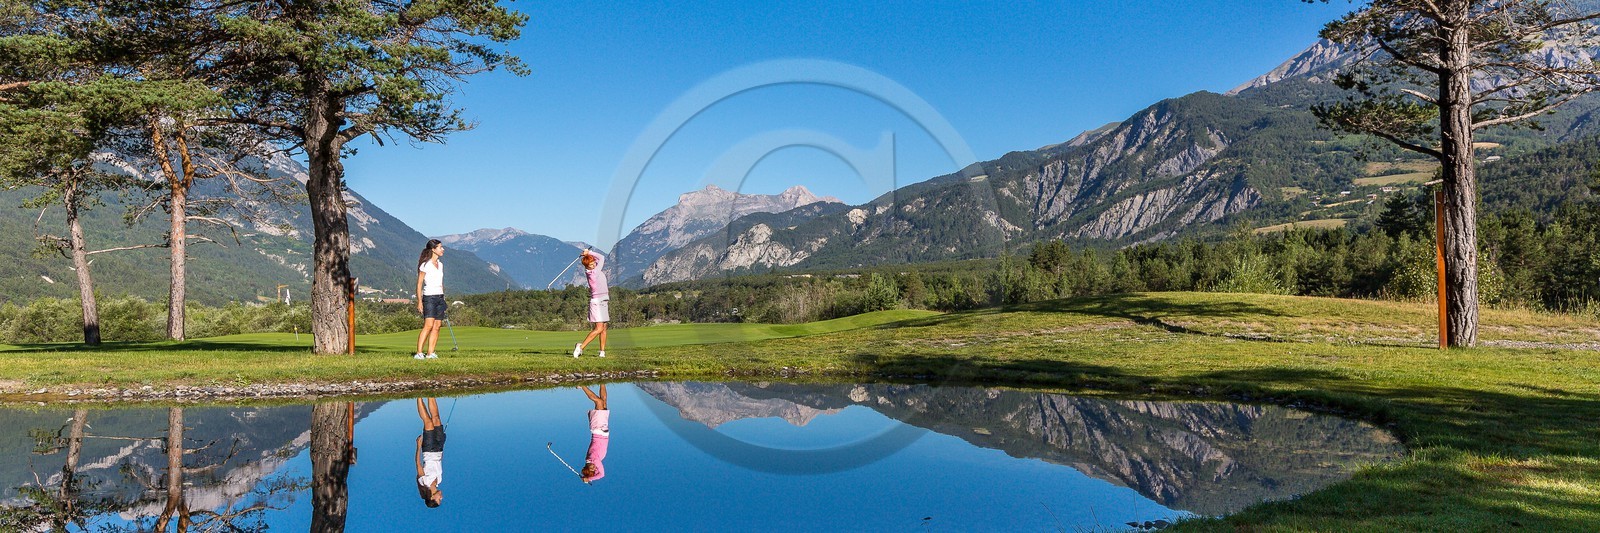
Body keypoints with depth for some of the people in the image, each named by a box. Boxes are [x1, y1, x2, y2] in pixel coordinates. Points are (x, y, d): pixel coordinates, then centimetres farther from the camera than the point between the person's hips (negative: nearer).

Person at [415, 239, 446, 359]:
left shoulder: (440, 265, 15)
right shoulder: (425, 265, -6)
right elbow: (419, 284, -7)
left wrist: (444, 299, 19)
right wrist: (419, 301, -13)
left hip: (440, 298, 7)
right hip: (429, 297, -7)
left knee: (436, 327, 1)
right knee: (428, 325, -17)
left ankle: (430, 353, 2)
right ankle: (419, 353, -18)